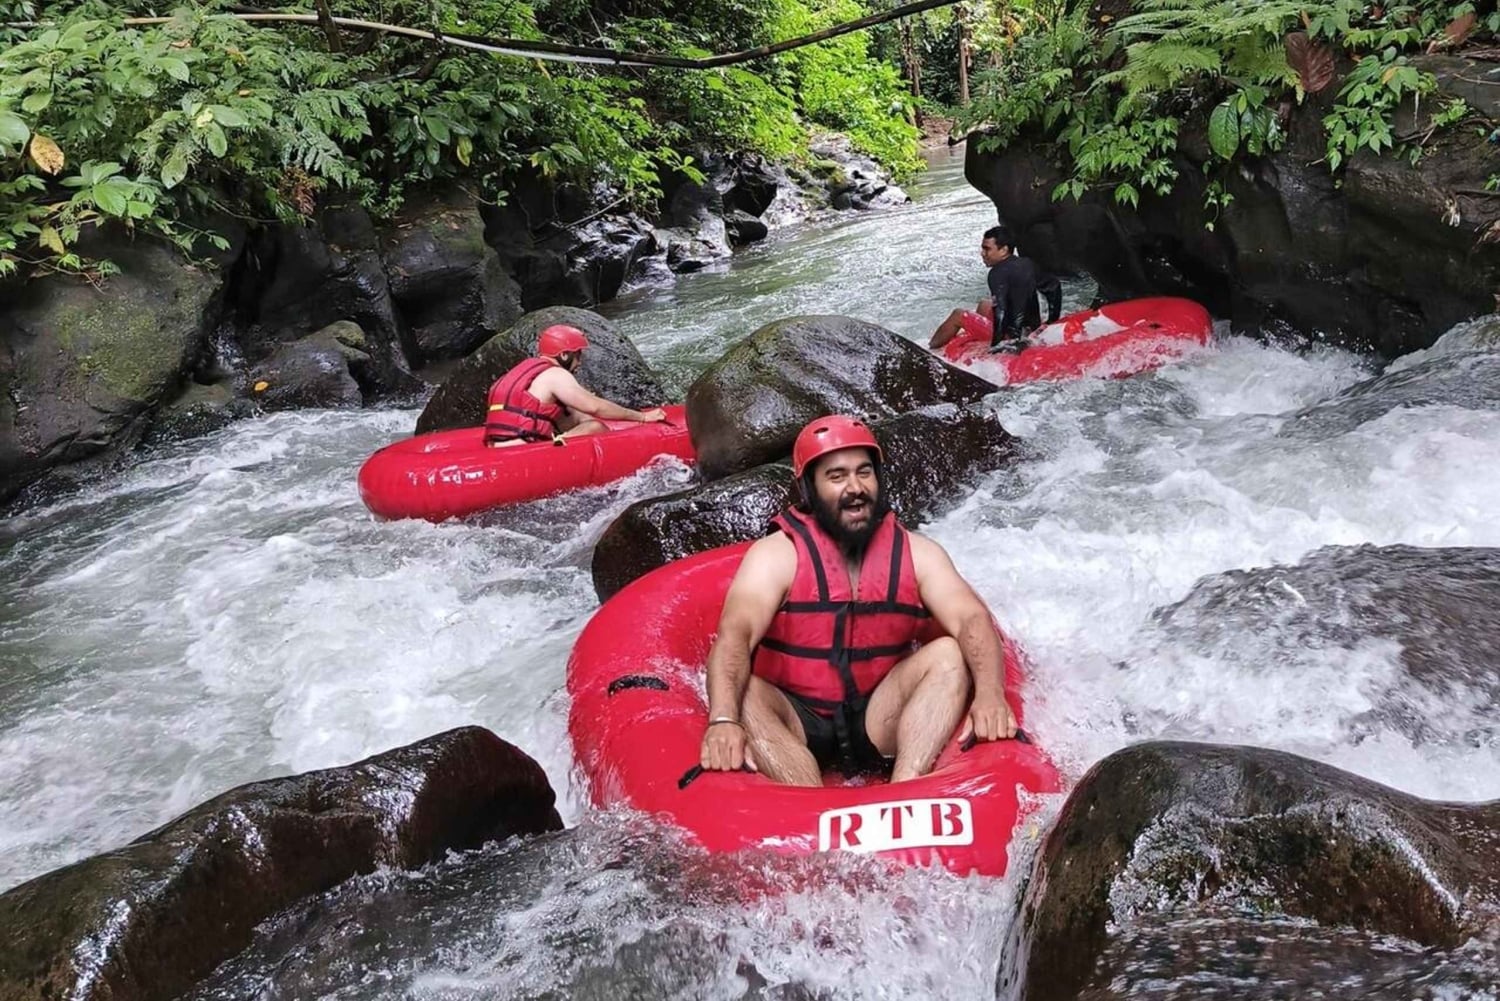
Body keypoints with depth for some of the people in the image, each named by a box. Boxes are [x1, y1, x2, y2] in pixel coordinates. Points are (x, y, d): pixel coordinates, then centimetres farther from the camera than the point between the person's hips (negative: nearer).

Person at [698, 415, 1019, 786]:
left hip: (878, 722, 2)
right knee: (743, 694, -30)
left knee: (948, 655, -20)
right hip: (797, 724, -2)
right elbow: (735, 634, -24)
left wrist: (989, 694, -35)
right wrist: (723, 720, -43)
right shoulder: (776, 555, -9)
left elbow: (971, 620, -14)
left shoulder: (916, 553, 0)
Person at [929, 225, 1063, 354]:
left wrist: (995, 345, -24)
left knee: (958, 315, 6)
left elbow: (1000, 310, -30)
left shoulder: (999, 273, -21)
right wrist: (1052, 322, 21)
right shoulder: (1027, 264, 4)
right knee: (984, 305, 32)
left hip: (1011, 335, -9)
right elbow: (1055, 287, 14)